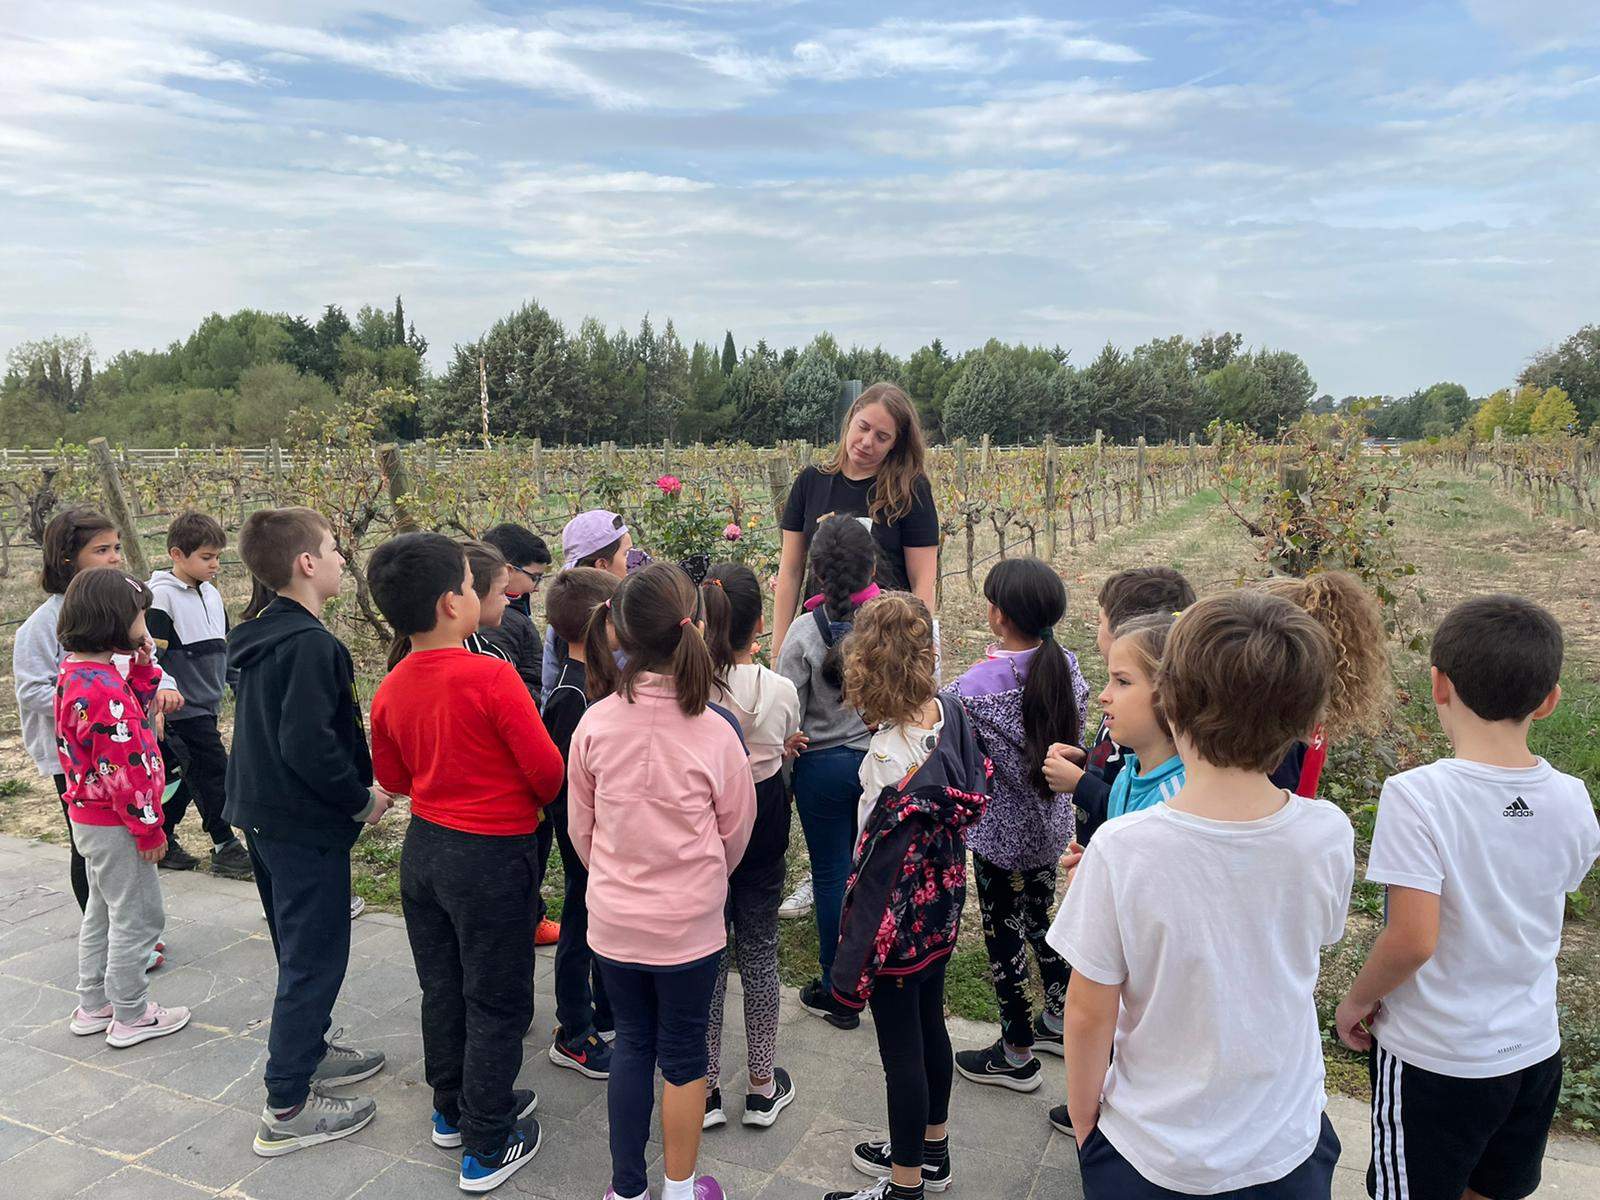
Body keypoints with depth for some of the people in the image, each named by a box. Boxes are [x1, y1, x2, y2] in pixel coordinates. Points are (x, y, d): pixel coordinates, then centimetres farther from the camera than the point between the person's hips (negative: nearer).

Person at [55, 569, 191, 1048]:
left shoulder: (76, 673, 3)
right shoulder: (104, 689, -27)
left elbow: (136, 713, 15)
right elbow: (124, 769, -26)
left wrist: (143, 667, 1)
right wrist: (149, 828, -17)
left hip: (89, 815, 10)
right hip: (115, 824, -10)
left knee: (103, 911, 23)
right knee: (138, 917, 4)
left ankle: (94, 1006, 35)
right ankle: (131, 1017, 17)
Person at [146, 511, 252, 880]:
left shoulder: (212, 594, 10)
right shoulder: (162, 597, -14)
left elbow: (225, 647, 19)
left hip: (206, 705, 8)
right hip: (183, 708, -8)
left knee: (189, 775, 15)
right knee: (214, 773, -6)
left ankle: (161, 839, 29)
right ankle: (225, 848, 4)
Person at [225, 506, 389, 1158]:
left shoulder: (258, 637, 8)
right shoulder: (310, 644, -23)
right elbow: (308, 745, -29)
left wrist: (355, 786, 14)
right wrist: (363, 798, -16)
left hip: (263, 816, 10)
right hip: (307, 826, -10)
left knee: (299, 947, 23)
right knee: (314, 958, 1)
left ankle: (309, 1050, 39)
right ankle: (287, 1108, 9)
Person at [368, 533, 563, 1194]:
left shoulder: (390, 689, -4)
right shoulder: (492, 676, -24)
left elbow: (393, 777, 10)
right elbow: (547, 770, -19)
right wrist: (538, 799, 2)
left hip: (424, 847, 7)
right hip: (493, 855, -6)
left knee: (442, 989, 22)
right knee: (496, 1004, 8)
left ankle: (453, 1110, 40)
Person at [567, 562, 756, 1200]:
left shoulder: (595, 723, -13)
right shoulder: (715, 730, -18)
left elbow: (580, 828, 1)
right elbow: (736, 830, -2)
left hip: (612, 917, 2)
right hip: (689, 923, -2)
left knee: (631, 1041, 20)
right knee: (683, 1052, 15)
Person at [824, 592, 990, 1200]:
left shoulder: (892, 753, -29)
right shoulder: (950, 710, -8)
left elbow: (883, 860, -25)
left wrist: (852, 963, -17)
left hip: (901, 918, -8)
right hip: (943, 903, 8)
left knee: (901, 1047, 10)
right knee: (929, 1024, 24)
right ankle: (930, 1149, 45)